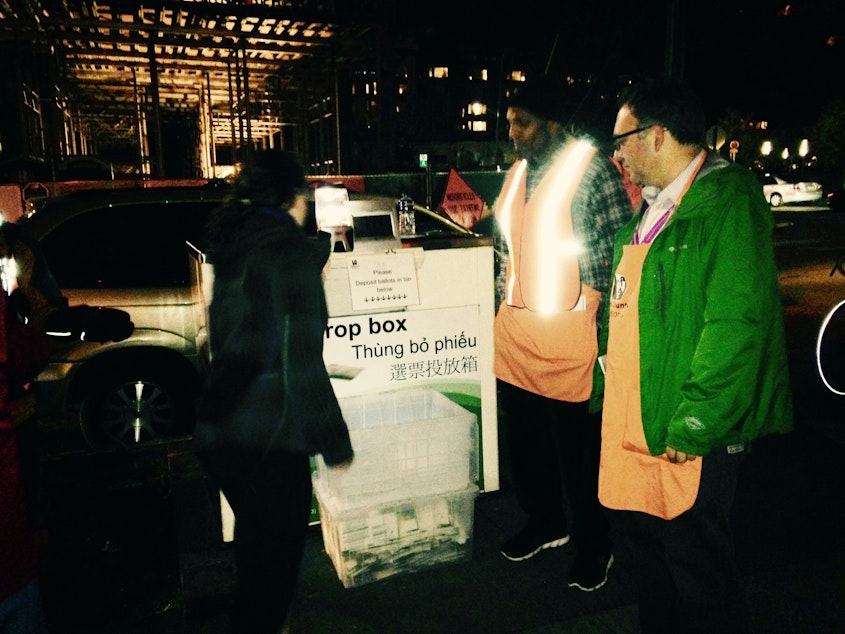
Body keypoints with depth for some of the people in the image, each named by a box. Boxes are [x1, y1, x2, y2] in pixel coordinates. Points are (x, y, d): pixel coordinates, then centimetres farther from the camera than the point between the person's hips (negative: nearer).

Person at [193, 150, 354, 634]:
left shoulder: (239, 243, 8)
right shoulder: (289, 252, -16)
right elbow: (301, 364, -20)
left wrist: (327, 242, 44)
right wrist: (336, 443, -11)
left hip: (219, 433, 9)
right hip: (268, 441, -8)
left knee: (257, 547, 29)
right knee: (276, 562, 10)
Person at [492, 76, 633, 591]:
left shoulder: (592, 167, -8)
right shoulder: (518, 172, 13)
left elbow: (619, 246, -10)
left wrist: (601, 314, -13)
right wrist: (508, 302, 16)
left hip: (569, 328, -7)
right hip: (515, 325, 7)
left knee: (578, 446, 5)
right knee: (524, 437, 16)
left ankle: (593, 545, 26)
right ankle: (545, 522, 38)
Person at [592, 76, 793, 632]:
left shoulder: (728, 202, -14)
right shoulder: (653, 207, 14)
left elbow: (737, 325, -22)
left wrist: (695, 425, -21)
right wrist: (609, 391, 17)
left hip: (689, 439, -8)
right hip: (634, 424, 9)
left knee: (698, 569, 8)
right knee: (647, 541, 22)